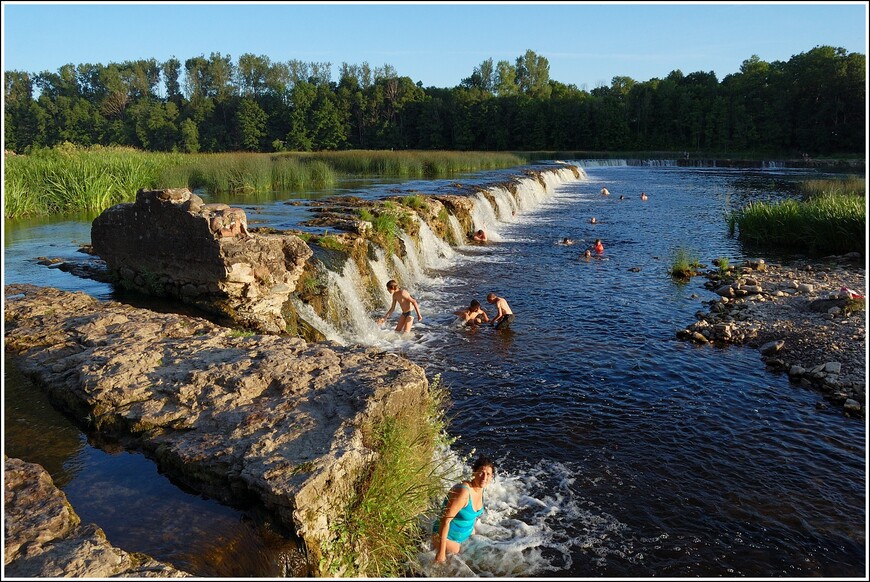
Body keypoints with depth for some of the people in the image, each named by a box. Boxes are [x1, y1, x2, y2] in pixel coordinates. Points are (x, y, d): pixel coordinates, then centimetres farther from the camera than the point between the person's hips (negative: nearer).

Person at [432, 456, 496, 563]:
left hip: (465, 535, 8)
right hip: (447, 537, -8)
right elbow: (446, 519, -33)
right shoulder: (463, 491, -33)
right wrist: (441, 552, -32)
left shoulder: (480, 489, -6)